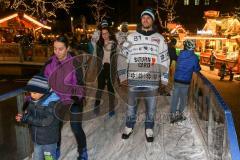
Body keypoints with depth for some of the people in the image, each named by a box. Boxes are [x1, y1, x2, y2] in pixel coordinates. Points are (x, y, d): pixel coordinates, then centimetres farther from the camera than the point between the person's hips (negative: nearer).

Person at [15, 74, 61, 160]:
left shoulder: (53, 103, -24)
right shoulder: (32, 101, -3)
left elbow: (46, 121, -29)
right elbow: (29, 114, 6)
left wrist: (27, 118, -29)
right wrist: (22, 117, -17)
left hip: (49, 140, -6)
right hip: (36, 139, 6)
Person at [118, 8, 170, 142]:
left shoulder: (159, 38, 5)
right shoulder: (132, 37, 4)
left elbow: (164, 60, 6)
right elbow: (123, 57, 4)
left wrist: (164, 78, 3)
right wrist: (123, 76, -1)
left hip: (152, 80, 0)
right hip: (134, 79, 0)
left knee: (151, 106, 10)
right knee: (131, 105, 13)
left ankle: (149, 129, 29)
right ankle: (129, 127, 32)